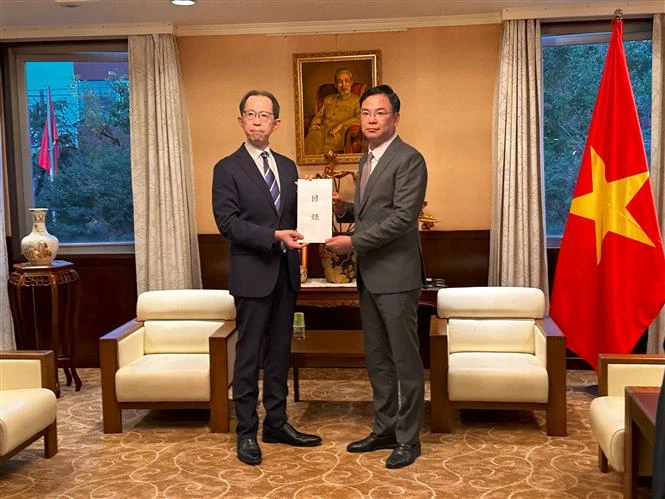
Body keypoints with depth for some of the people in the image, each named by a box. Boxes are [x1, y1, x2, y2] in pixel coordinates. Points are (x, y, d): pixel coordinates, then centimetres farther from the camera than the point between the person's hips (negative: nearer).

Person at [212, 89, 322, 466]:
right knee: (249, 354, 1)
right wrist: (275, 236, -22)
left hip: (286, 272, 6)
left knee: (280, 351, 13)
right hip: (253, 273, -5)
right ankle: (247, 432, 12)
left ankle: (277, 423, 24)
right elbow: (227, 222, -13)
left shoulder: (287, 166, 13)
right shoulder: (228, 169, -4)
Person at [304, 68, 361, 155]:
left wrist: (341, 125, -16)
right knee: (313, 137, -32)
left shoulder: (356, 100, 11)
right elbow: (319, 115, 26)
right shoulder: (328, 99, 28)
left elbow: (361, 118, -6)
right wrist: (314, 124, 2)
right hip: (322, 131, 4)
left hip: (339, 134, -4)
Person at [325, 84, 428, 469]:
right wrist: (344, 209, 3)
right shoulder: (368, 159, 16)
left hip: (396, 274, -9)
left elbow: (403, 217, -20)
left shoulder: (409, 160, -12)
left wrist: (352, 242, -18)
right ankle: (385, 429, 28)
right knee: (377, 358, 16)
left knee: (405, 359, 1)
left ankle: (408, 439, 12)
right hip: (369, 274, 9)